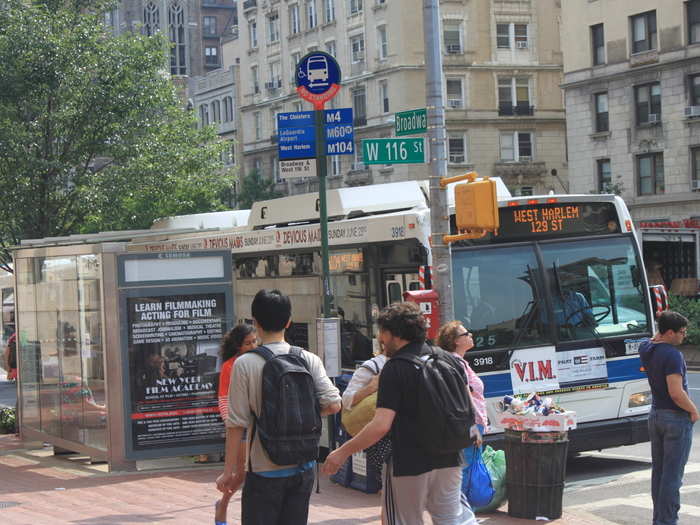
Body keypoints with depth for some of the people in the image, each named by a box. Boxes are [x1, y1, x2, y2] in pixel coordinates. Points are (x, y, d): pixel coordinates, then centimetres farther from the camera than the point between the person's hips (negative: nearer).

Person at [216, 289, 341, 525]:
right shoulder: (309, 360, -1)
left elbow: (237, 423, -10)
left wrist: (230, 470, -3)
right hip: (303, 468, 4)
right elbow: (333, 404, -7)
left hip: (265, 470, -4)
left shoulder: (245, 364, -10)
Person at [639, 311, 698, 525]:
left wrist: (662, 323, 11)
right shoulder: (672, 355, -21)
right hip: (676, 418, -8)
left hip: (655, 415, 8)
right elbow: (676, 393, -26)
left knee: (658, 471, 15)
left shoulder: (646, 348, 3)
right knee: (673, 475, -3)